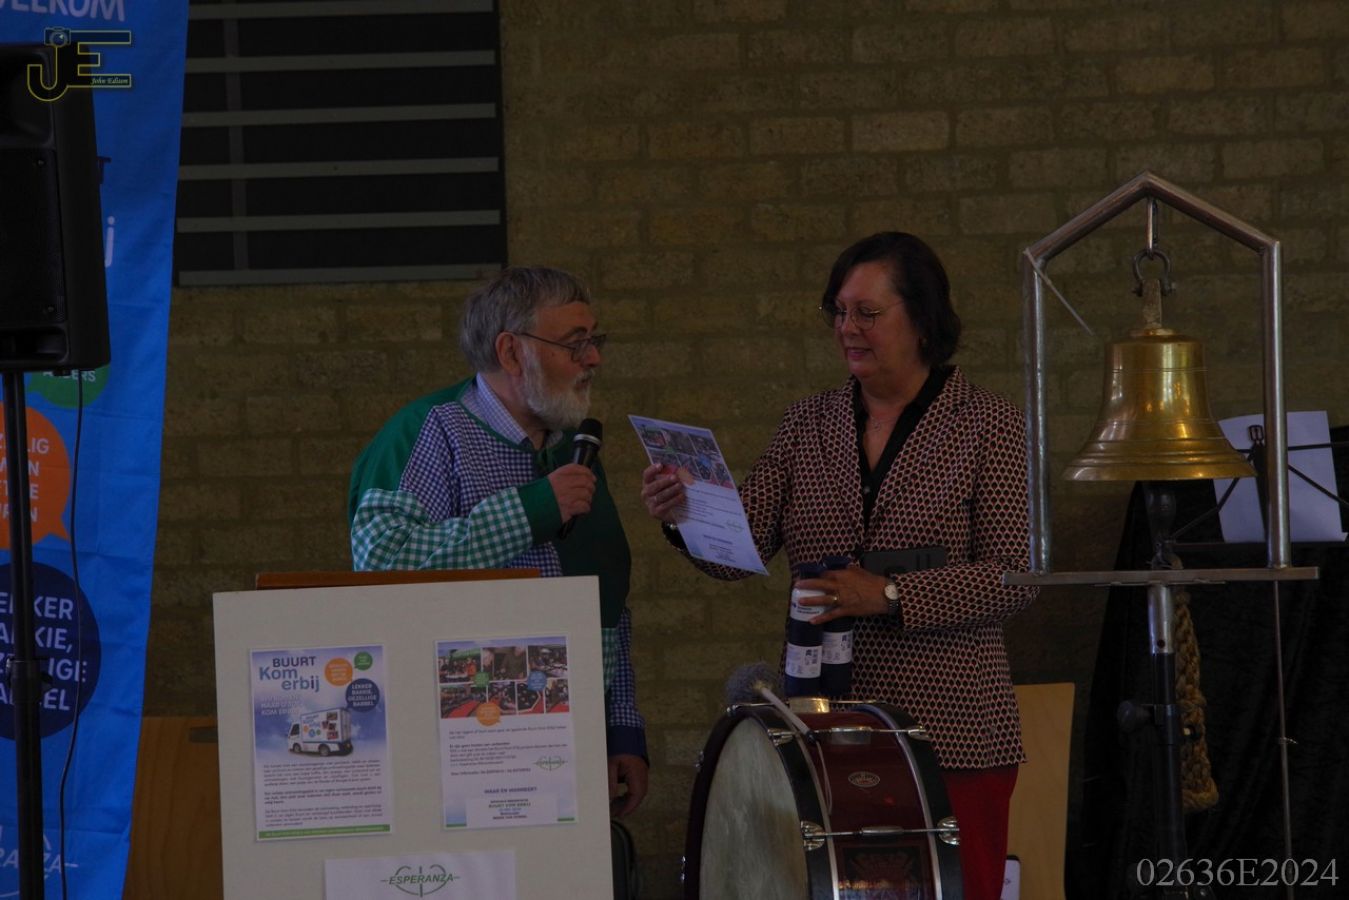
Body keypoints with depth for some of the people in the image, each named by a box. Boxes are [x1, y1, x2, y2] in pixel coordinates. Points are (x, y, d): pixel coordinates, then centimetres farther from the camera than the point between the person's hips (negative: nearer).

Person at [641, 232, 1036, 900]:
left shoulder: (987, 426, 0)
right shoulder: (808, 426, 12)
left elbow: (1014, 574, -7)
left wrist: (890, 596, -18)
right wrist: (684, 518, -18)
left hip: (949, 728, -3)